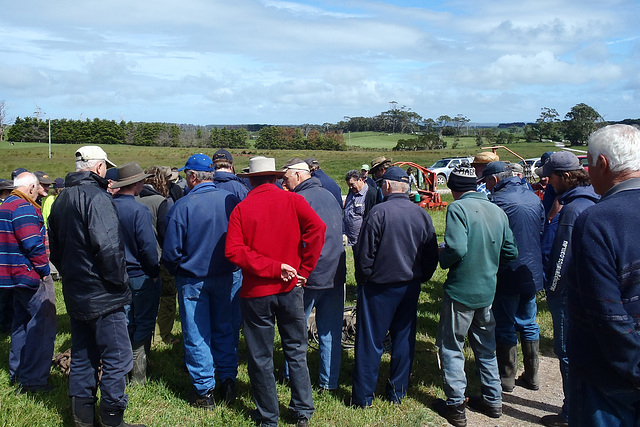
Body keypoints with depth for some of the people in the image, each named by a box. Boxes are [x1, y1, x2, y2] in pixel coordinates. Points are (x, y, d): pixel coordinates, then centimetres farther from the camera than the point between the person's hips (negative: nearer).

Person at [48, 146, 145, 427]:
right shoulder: (96, 196, -17)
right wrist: (119, 281, -14)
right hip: (102, 296, -9)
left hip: (74, 293, 9)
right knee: (117, 359, 0)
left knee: (82, 356, 18)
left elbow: (55, 248, 19)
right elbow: (108, 247, -25)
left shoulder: (61, 199, 12)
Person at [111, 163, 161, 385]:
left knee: (126, 323, 18)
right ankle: (138, 376, 12)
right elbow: (148, 246, -20)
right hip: (141, 276, -6)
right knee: (144, 325, 7)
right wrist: (154, 271, -5)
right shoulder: (139, 210, -19)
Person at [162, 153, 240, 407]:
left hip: (193, 279, -3)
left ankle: (205, 391, 14)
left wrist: (176, 272, 6)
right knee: (224, 329, 17)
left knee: (196, 335, 8)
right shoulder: (231, 201, -7)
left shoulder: (183, 205, -17)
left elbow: (171, 250, -12)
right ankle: (228, 382, 20)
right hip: (224, 277, 4)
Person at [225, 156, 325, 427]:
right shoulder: (292, 200, -3)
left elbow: (233, 250, -16)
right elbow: (317, 227, -17)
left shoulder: (241, 209, -4)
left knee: (260, 358, 12)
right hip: (290, 288, 1)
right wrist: (304, 269, -9)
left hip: (256, 292, -1)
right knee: (296, 351, 16)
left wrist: (273, 267, -16)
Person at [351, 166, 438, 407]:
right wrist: (421, 278, 17)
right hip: (411, 286, 5)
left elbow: (364, 252, -14)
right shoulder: (422, 215, 0)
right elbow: (432, 254, 5)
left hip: (379, 286, -5)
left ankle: (363, 396, 12)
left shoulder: (378, 212, -16)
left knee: (370, 341, 4)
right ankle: (398, 393, 24)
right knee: (404, 338, 15)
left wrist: (362, 278, 0)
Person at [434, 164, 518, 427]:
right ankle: (493, 401, 30)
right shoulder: (497, 211, 4)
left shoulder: (458, 208, -15)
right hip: (487, 291, 6)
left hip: (461, 290, -6)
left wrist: (443, 259, -7)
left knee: (451, 347, 7)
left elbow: (457, 248, -27)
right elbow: (510, 251, 7)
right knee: (485, 347, 19)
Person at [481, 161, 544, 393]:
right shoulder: (533, 197, 6)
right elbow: (542, 232, 14)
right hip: (532, 271, 7)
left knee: (505, 327, 5)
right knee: (528, 324, 17)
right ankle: (531, 376, 25)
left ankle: (506, 377, 14)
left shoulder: (498, 200, -17)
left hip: (508, 274, -7)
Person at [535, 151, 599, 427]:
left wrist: (552, 290, -9)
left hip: (569, 294, -10)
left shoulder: (573, 209, -22)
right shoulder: (593, 202, 8)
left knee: (568, 353, 1)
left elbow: (564, 257, -21)